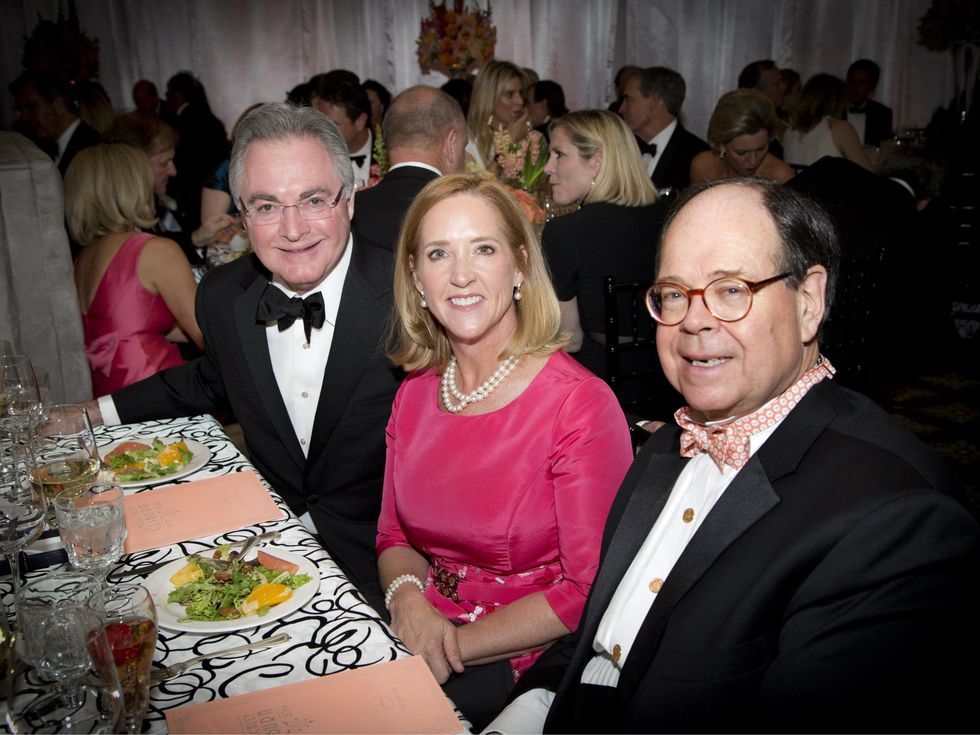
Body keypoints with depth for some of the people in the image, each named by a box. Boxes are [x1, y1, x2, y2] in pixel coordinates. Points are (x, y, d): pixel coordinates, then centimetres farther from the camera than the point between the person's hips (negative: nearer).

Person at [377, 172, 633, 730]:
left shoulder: (581, 405, -17)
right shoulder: (416, 393, 2)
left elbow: (590, 590, -15)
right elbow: (394, 535, 11)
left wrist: (458, 644, -16)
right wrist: (408, 598, -11)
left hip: (524, 663, -5)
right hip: (420, 637, 6)